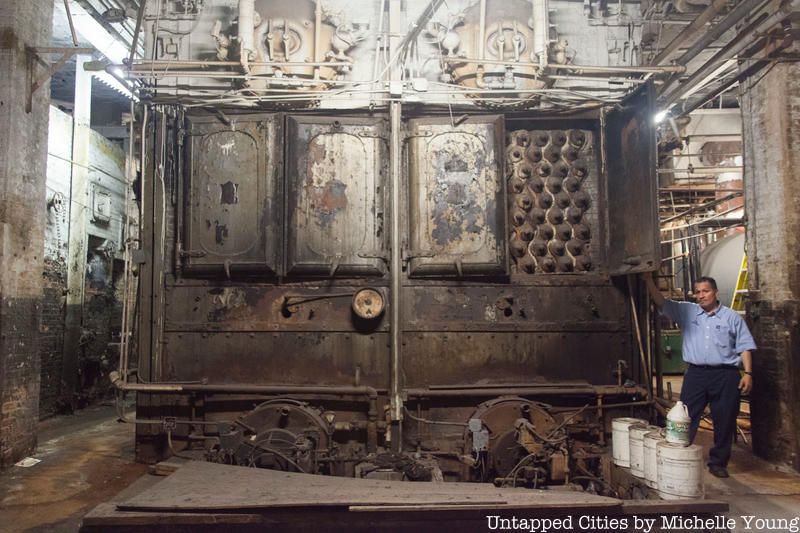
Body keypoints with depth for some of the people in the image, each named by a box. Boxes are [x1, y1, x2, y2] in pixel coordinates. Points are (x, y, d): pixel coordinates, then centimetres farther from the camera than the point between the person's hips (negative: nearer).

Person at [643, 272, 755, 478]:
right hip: (695, 374, 1)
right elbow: (662, 303, 2)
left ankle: (718, 463, 22)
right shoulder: (687, 311, 8)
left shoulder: (732, 317, 5)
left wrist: (748, 373, -5)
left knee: (724, 422, 7)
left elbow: (744, 347, 4)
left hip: (725, 375, -1)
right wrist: (649, 280, -9)